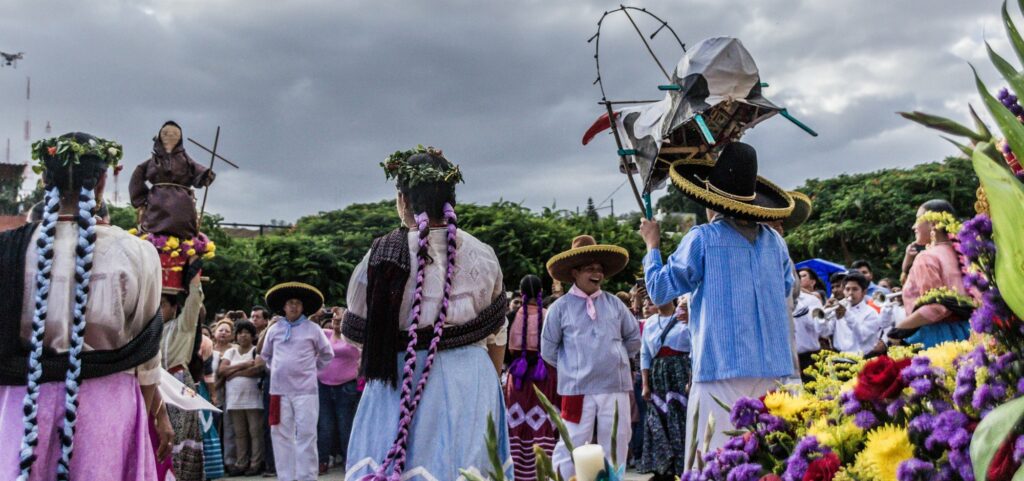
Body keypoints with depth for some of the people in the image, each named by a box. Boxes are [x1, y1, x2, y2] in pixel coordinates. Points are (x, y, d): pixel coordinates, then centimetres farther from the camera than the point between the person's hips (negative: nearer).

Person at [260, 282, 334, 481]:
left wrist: (312, 369, 8)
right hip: (279, 390, 3)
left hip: (305, 390, -3)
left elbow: (327, 354, 12)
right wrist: (277, 370, 14)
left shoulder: (313, 329, 3)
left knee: (306, 435, -5)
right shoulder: (274, 329, 10)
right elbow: (266, 355, 24)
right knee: (281, 434, 4)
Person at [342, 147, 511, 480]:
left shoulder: (383, 255, -7)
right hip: (471, 379, 3)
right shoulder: (483, 255, 3)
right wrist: (491, 381, 24)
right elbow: (497, 335, 9)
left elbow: (356, 333, -1)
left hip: (403, 381, -2)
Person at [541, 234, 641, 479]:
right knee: (571, 446, -3)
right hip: (578, 388, -3)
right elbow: (548, 350, 6)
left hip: (616, 386, 4)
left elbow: (634, 338, 20)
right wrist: (572, 365, 6)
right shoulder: (560, 307, 1)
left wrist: (615, 358, 14)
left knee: (616, 446, 9)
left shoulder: (614, 303, 9)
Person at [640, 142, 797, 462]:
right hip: (773, 367, 5)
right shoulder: (775, 241, 8)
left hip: (723, 367, -5)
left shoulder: (702, 239, -6)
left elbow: (659, 290, 2)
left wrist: (652, 245, 16)